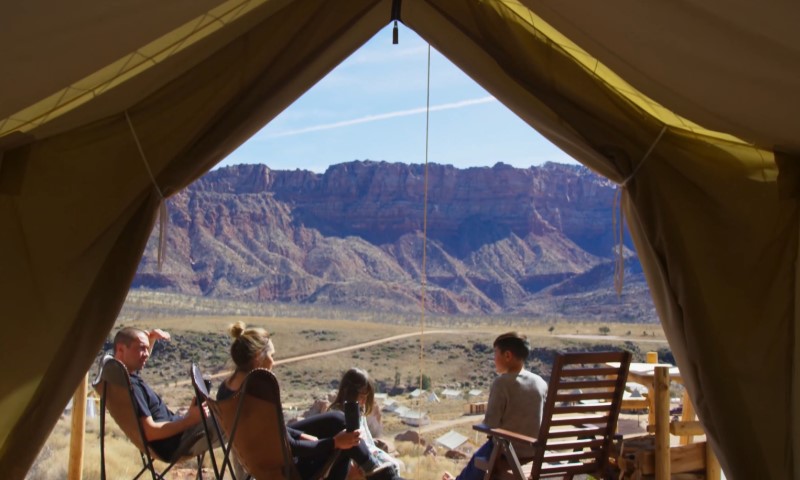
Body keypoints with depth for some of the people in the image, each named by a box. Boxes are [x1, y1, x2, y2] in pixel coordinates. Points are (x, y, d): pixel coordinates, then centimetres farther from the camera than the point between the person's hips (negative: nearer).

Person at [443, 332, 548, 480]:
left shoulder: (502, 382, -18)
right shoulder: (541, 383, -2)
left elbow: (490, 424, -18)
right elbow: (542, 419, 6)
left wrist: (484, 423, 3)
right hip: (534, 450, 6)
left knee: (478, 458, 23)